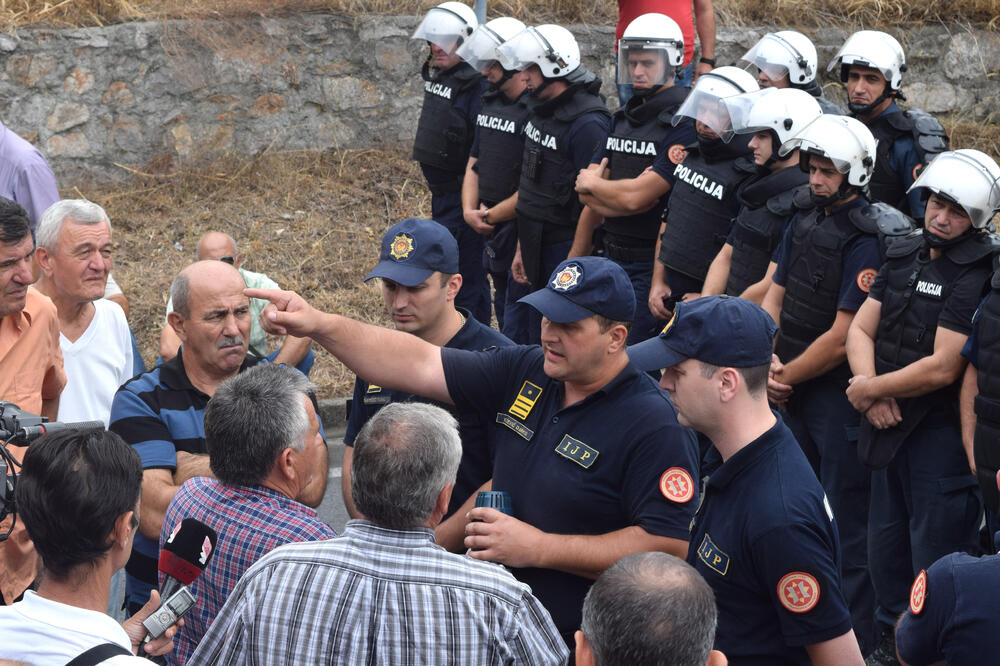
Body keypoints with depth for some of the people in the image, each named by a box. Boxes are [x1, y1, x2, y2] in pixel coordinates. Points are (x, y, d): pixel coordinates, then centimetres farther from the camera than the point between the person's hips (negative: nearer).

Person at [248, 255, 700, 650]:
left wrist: (540, 548, -23)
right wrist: (319, 326, -8)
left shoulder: (655, 427, -19)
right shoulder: (523, 373, 4)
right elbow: (418, 365, 3)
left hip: (580, 650, -7)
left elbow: (670, 547, -26)